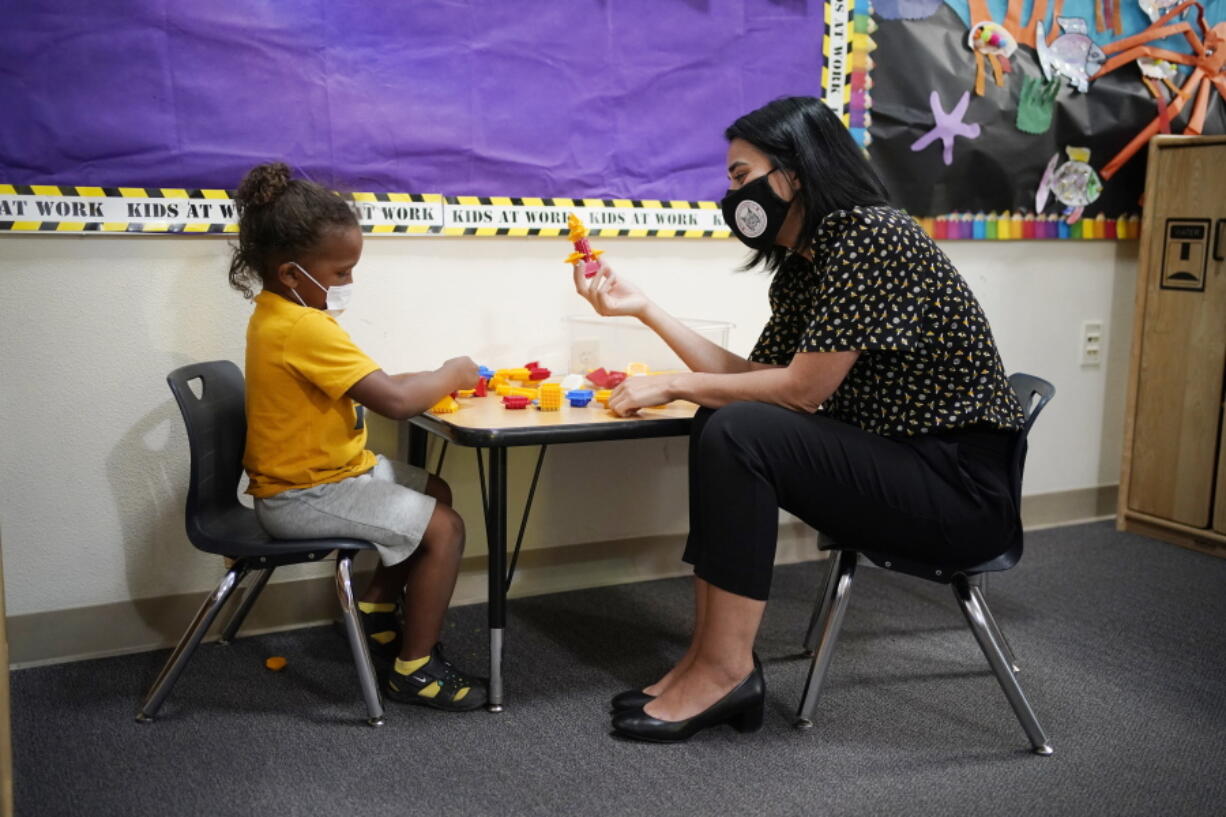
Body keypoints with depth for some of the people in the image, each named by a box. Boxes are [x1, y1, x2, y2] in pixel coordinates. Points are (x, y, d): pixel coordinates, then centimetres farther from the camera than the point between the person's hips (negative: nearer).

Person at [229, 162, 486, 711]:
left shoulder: (278, 312, 7)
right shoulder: (304, 329, -27)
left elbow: (369, 386, 10)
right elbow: (395, 402, -30)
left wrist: (431, 382, -2)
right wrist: (451, 374, -13)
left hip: (325, 469, 11)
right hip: (305, 495, -11)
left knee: (435, 494, 18)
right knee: (444, 527, -11)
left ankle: (376, 609, 29)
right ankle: (414, 669, 2)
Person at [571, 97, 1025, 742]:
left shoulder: (870, 236, -16)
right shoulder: (797, 270, 12)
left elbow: (801, 389, -19)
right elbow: (751, 376, 7)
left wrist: (672, 385, -10)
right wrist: (644, 309, 5)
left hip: (964, 489, -9)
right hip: (889, 460, 9)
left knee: (739, 432, -22)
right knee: (718, 426, 2)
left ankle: (726, 667, -11)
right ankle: (711, 655, -1)